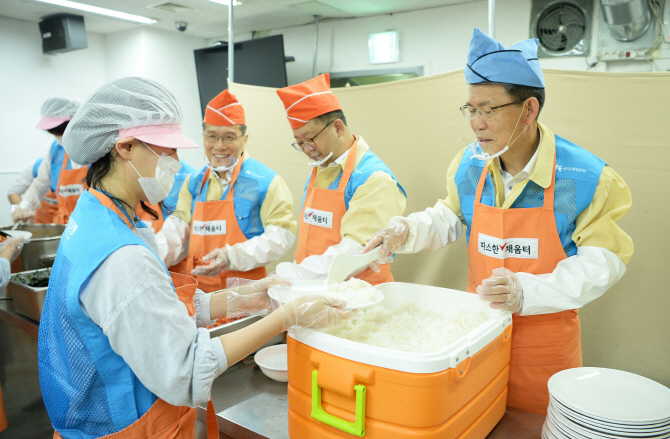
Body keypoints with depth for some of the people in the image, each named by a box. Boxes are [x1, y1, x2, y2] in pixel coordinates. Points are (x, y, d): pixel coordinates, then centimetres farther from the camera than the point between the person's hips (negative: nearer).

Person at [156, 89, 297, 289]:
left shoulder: (266, 181, -4)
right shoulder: (194, 181, 14)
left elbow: (280, 236, -10)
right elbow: (177, 232, 12)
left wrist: (231, 257, -20)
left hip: (245, 290, -6)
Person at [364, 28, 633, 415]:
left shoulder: (588, 177, -17)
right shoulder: (470, 164, -5)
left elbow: (603, 258, -13)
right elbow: (450, 218, 11)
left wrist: (526, 291, -27)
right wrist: (406, 231, -9)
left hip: (543, 336, -3)